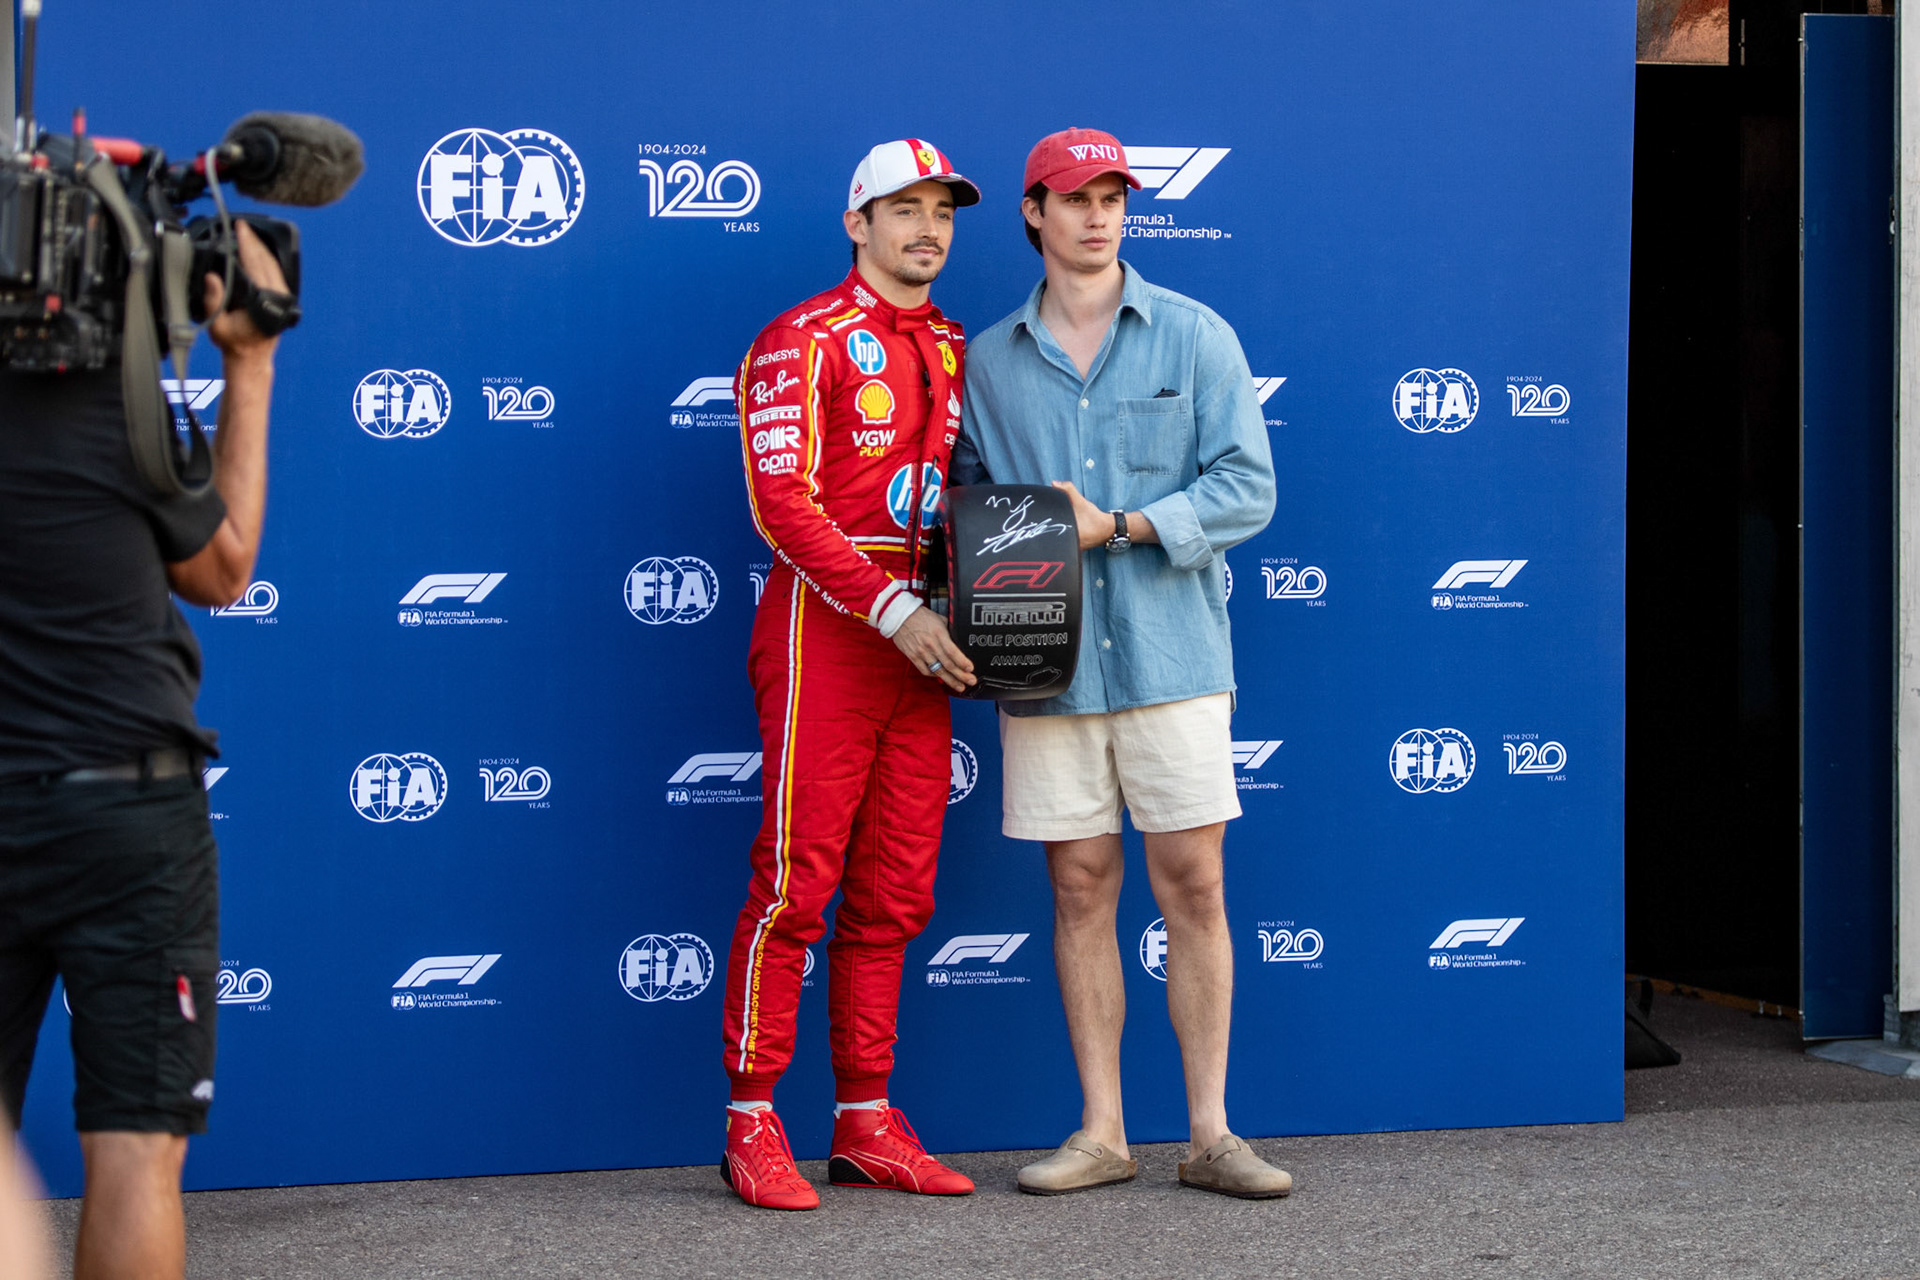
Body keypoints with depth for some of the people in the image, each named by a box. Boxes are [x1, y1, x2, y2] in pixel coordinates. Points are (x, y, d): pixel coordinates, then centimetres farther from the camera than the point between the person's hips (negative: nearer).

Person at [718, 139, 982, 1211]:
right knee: (797, 881, -6)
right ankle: (753, 1124, 0)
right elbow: (784, 501, -13)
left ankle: (866, 1123, 13)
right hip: (827, 622, -7)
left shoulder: (954, 350, 17)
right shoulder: (805, 342, -4)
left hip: (923, 631, 7)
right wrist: (894, 611, -19)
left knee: (896, 894, 7)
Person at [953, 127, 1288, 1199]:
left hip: (1170, 651, -2)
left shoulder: (1195, 337, 3)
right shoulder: (991, 360, 10)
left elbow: (1247, 489, -3)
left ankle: (1211, 1133, 7)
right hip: (1046, 661, 2)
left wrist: (1120, 526, -13)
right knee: (1081, 888, 4)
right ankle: (1103, 1134, 12)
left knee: (1194, 884, -1)